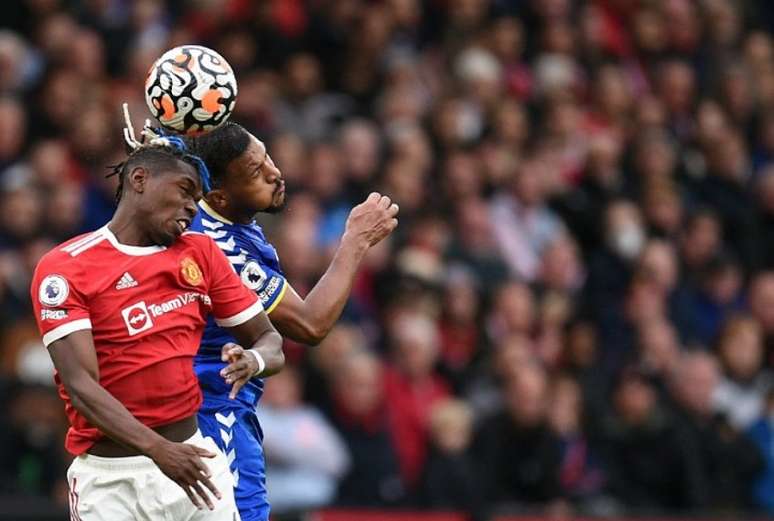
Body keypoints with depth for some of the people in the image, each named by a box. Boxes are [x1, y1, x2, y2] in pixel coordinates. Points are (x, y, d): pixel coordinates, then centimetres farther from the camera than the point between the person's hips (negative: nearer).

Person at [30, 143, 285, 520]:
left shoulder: (201, 254, 10)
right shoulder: (64, 268, -7)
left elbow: (271, 344, 12)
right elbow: (81, 386, -17)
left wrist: (253, 360, -14)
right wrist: (159, 449, -30)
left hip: (195, 457, 4)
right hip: (110, 477, -4)